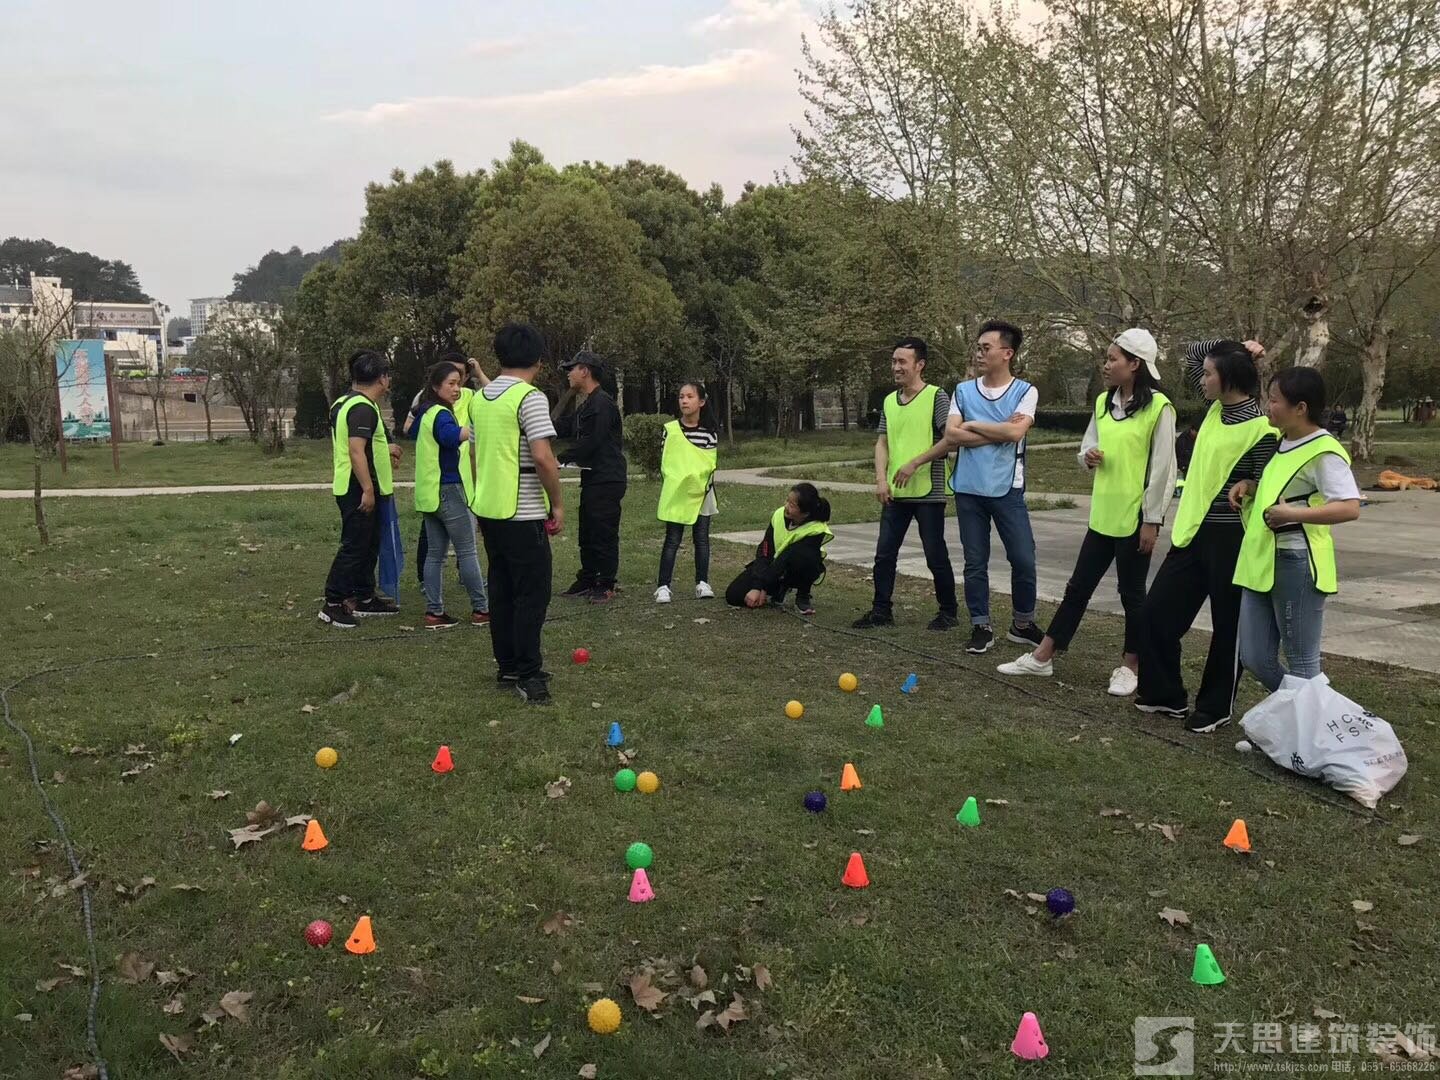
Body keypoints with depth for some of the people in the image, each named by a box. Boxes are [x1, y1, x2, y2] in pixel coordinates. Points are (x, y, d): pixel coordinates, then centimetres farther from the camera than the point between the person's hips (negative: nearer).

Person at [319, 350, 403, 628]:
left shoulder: (343, 403, 14)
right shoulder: (363, 408, -18)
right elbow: (356, 451, -25)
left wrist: (384, 449, 33)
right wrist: (367, 489, -24)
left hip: (348, 488, 10)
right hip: (359, 490, -10)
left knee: (368, 544, 17)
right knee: (354, 547, -5)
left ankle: (364, 598, 24)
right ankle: (333, 604, -1)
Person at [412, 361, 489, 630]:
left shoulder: (426, 412, 13)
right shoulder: (441, 414, -16)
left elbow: (413, 431, 37)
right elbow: (452, 436, -39)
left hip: (429, 492, 9)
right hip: (448, 490, -9)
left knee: (435, 553, 8)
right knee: (467, 551, 0)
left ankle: (434, 612, 9)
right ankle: (481, 609, 8)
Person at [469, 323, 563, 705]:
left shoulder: (480, 398, 11)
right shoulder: (530, 397, -14)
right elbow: (542, 458, -21)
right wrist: (557, 503, -10)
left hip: (488, 509, 8)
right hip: (522, 513, -8)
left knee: (501, 590, 13)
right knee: (532, 594, -2)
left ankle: (507, 667, 20)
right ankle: (528, 675, -1)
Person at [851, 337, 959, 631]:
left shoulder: (936, 397, -8)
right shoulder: (889, 401, 11)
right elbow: (882, 443, 10)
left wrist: (914, 463, -17)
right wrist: (881, 480, -3)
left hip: (928, 492, -6)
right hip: (895, 493, 6)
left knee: (936, 556, 4)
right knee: (884, 554, 7)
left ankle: (949, 611, 19)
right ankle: (881, 610, 18)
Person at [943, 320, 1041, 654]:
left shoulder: (1025, 392, -1)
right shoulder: (963, 391, 6)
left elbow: (1016, 432, -17)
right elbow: (951, 435, -7)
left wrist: (973, 425, -6)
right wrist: (998, 432, -10)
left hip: (1007, 489, -2)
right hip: (969, 489, 2)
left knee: (1023, 560, 1)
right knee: (975, 563, 6)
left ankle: (1022, 625, 20)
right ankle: (981, 628, 16)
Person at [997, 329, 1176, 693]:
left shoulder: (1158, 407, -11)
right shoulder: (1103, 402, 9)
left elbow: (1163, 468, -11)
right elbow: (1087, 447, 17)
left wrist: (1152, 520, -12)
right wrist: (1088, 456, -8)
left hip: (1135, 517, -6)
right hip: (1103, 514, 6)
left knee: (1131, 592, 6)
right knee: (1078, 586, 11)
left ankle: (1130, 666, 21)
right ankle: (1042, 657, 17)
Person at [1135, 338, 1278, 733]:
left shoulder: (1260, 427, -16)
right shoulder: (1217, 407, 7)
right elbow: (1192, 354, 17)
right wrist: (1235, 347, 3)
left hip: (1230, 538, -8)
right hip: (1193, 530, 8)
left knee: (1227, 625, 7)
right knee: (1158, 610, 10)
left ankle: (1215, 707, 21)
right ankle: (1166, 694, 24)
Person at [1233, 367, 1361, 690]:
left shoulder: (1324, 451, -12)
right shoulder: (1282, 443, 15)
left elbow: (1350, 508, -20)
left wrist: (1293, 514, -29)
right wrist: (1251, 487, 13)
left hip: (1296, 565, -9)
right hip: (1261, 562, 9)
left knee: (1302, 663, 2)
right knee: (1255, 659, 11)